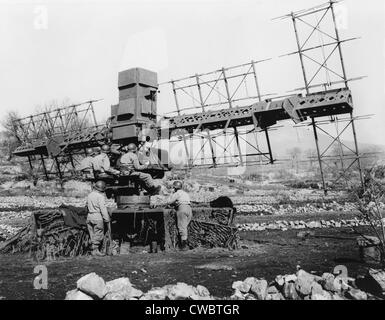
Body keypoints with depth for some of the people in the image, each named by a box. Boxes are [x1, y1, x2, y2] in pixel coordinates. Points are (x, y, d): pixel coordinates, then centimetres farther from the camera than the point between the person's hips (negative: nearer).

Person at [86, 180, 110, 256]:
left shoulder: (89, 195, 11)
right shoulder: (100, 196, -12)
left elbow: (87, 206, 14)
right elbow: (103, 208, -15)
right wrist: (107, 219, -11)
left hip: (89, 216, 7)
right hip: (98, 217, -7)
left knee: (92, 234, 12)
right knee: (98, 235, 2)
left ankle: (93, 250, 16)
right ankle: (95, 250, 4)